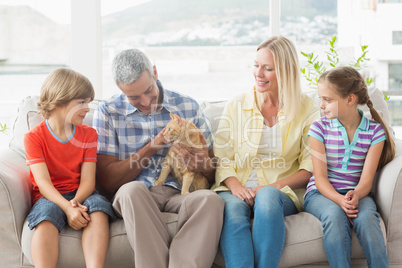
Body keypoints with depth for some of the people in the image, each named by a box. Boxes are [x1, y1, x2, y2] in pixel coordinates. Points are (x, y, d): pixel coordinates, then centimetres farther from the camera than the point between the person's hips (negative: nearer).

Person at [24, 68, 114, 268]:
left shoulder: (88, 134, 8)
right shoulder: (34, 137, -2)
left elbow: (88, 180, -3)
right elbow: (43, 181, -14)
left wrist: (76, 202, -26)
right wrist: (67, 208, -31)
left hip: (80, 194, 2)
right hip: (50, 197, -2)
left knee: (98, 206, -32)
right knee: (46, 214, -36)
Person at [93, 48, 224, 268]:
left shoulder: (188, 107, 10)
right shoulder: (108, 112, 4)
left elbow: (213, 172, 12)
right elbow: (107, 181, -2)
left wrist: (203, 167, -13)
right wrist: (152, 146, -10)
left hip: (179, 194, 2)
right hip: (134, 198, -1)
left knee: (210, 199, -32)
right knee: (131, 190, -37)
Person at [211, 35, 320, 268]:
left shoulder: (306, 109, 8)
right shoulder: (236, 106, 14)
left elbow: (310, 168, 4)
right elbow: (221, 157, 9)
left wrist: (274, 186, -12)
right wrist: (234, 185, -12)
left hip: (282, 191, -1)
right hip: (238, 189, 1)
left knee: (267, 196, -37)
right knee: (232, 209, -34)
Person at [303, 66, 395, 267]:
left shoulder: (375, 130, 0)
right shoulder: (320, 128, -1)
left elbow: (366, 179, -5)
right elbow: (320, 177, -6)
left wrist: (355, 196, -29)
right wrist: (340, 200, -25)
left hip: (356, 193, 1)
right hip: (323, 193, 0)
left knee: (366, 216, -34)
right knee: (335, 215, -35)